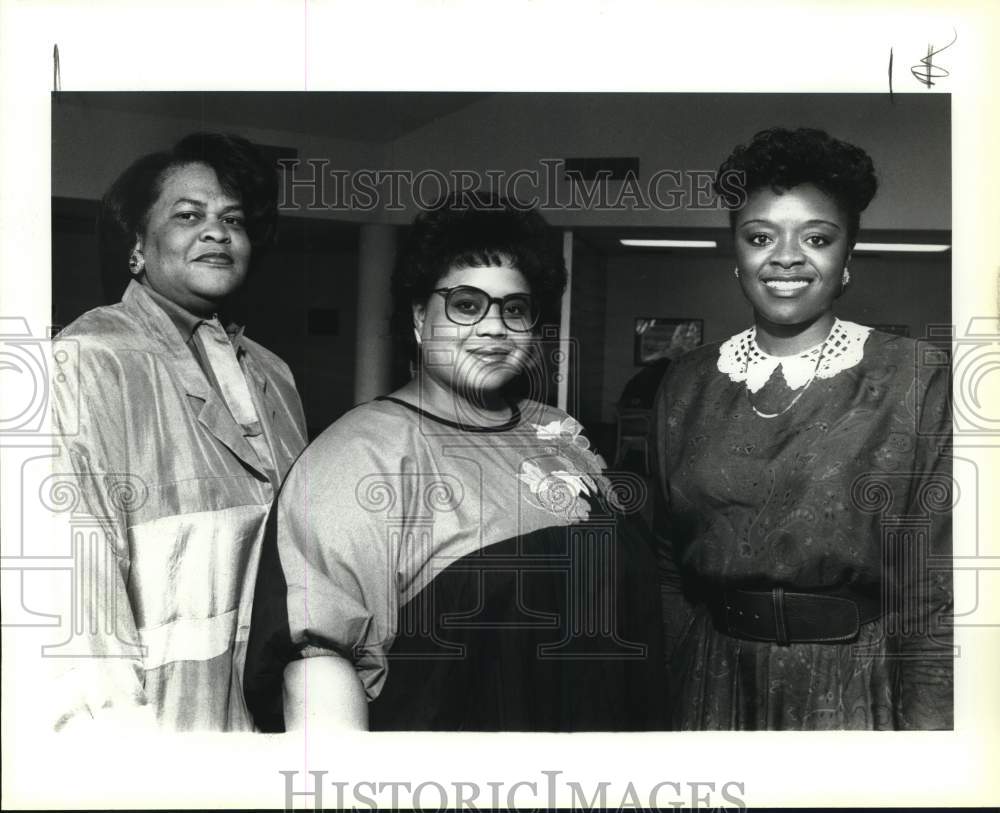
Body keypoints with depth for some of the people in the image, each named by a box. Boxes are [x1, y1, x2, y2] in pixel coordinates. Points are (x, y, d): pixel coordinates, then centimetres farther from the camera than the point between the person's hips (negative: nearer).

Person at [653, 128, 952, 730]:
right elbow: (665, 566, 6)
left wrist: (928, 723, -14)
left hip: (856, 689, -3)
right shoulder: (687, 385, 1)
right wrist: (670, 703, 2)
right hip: (713, 683, 3)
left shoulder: (915, 383, -9)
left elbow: (936, 591, -10)